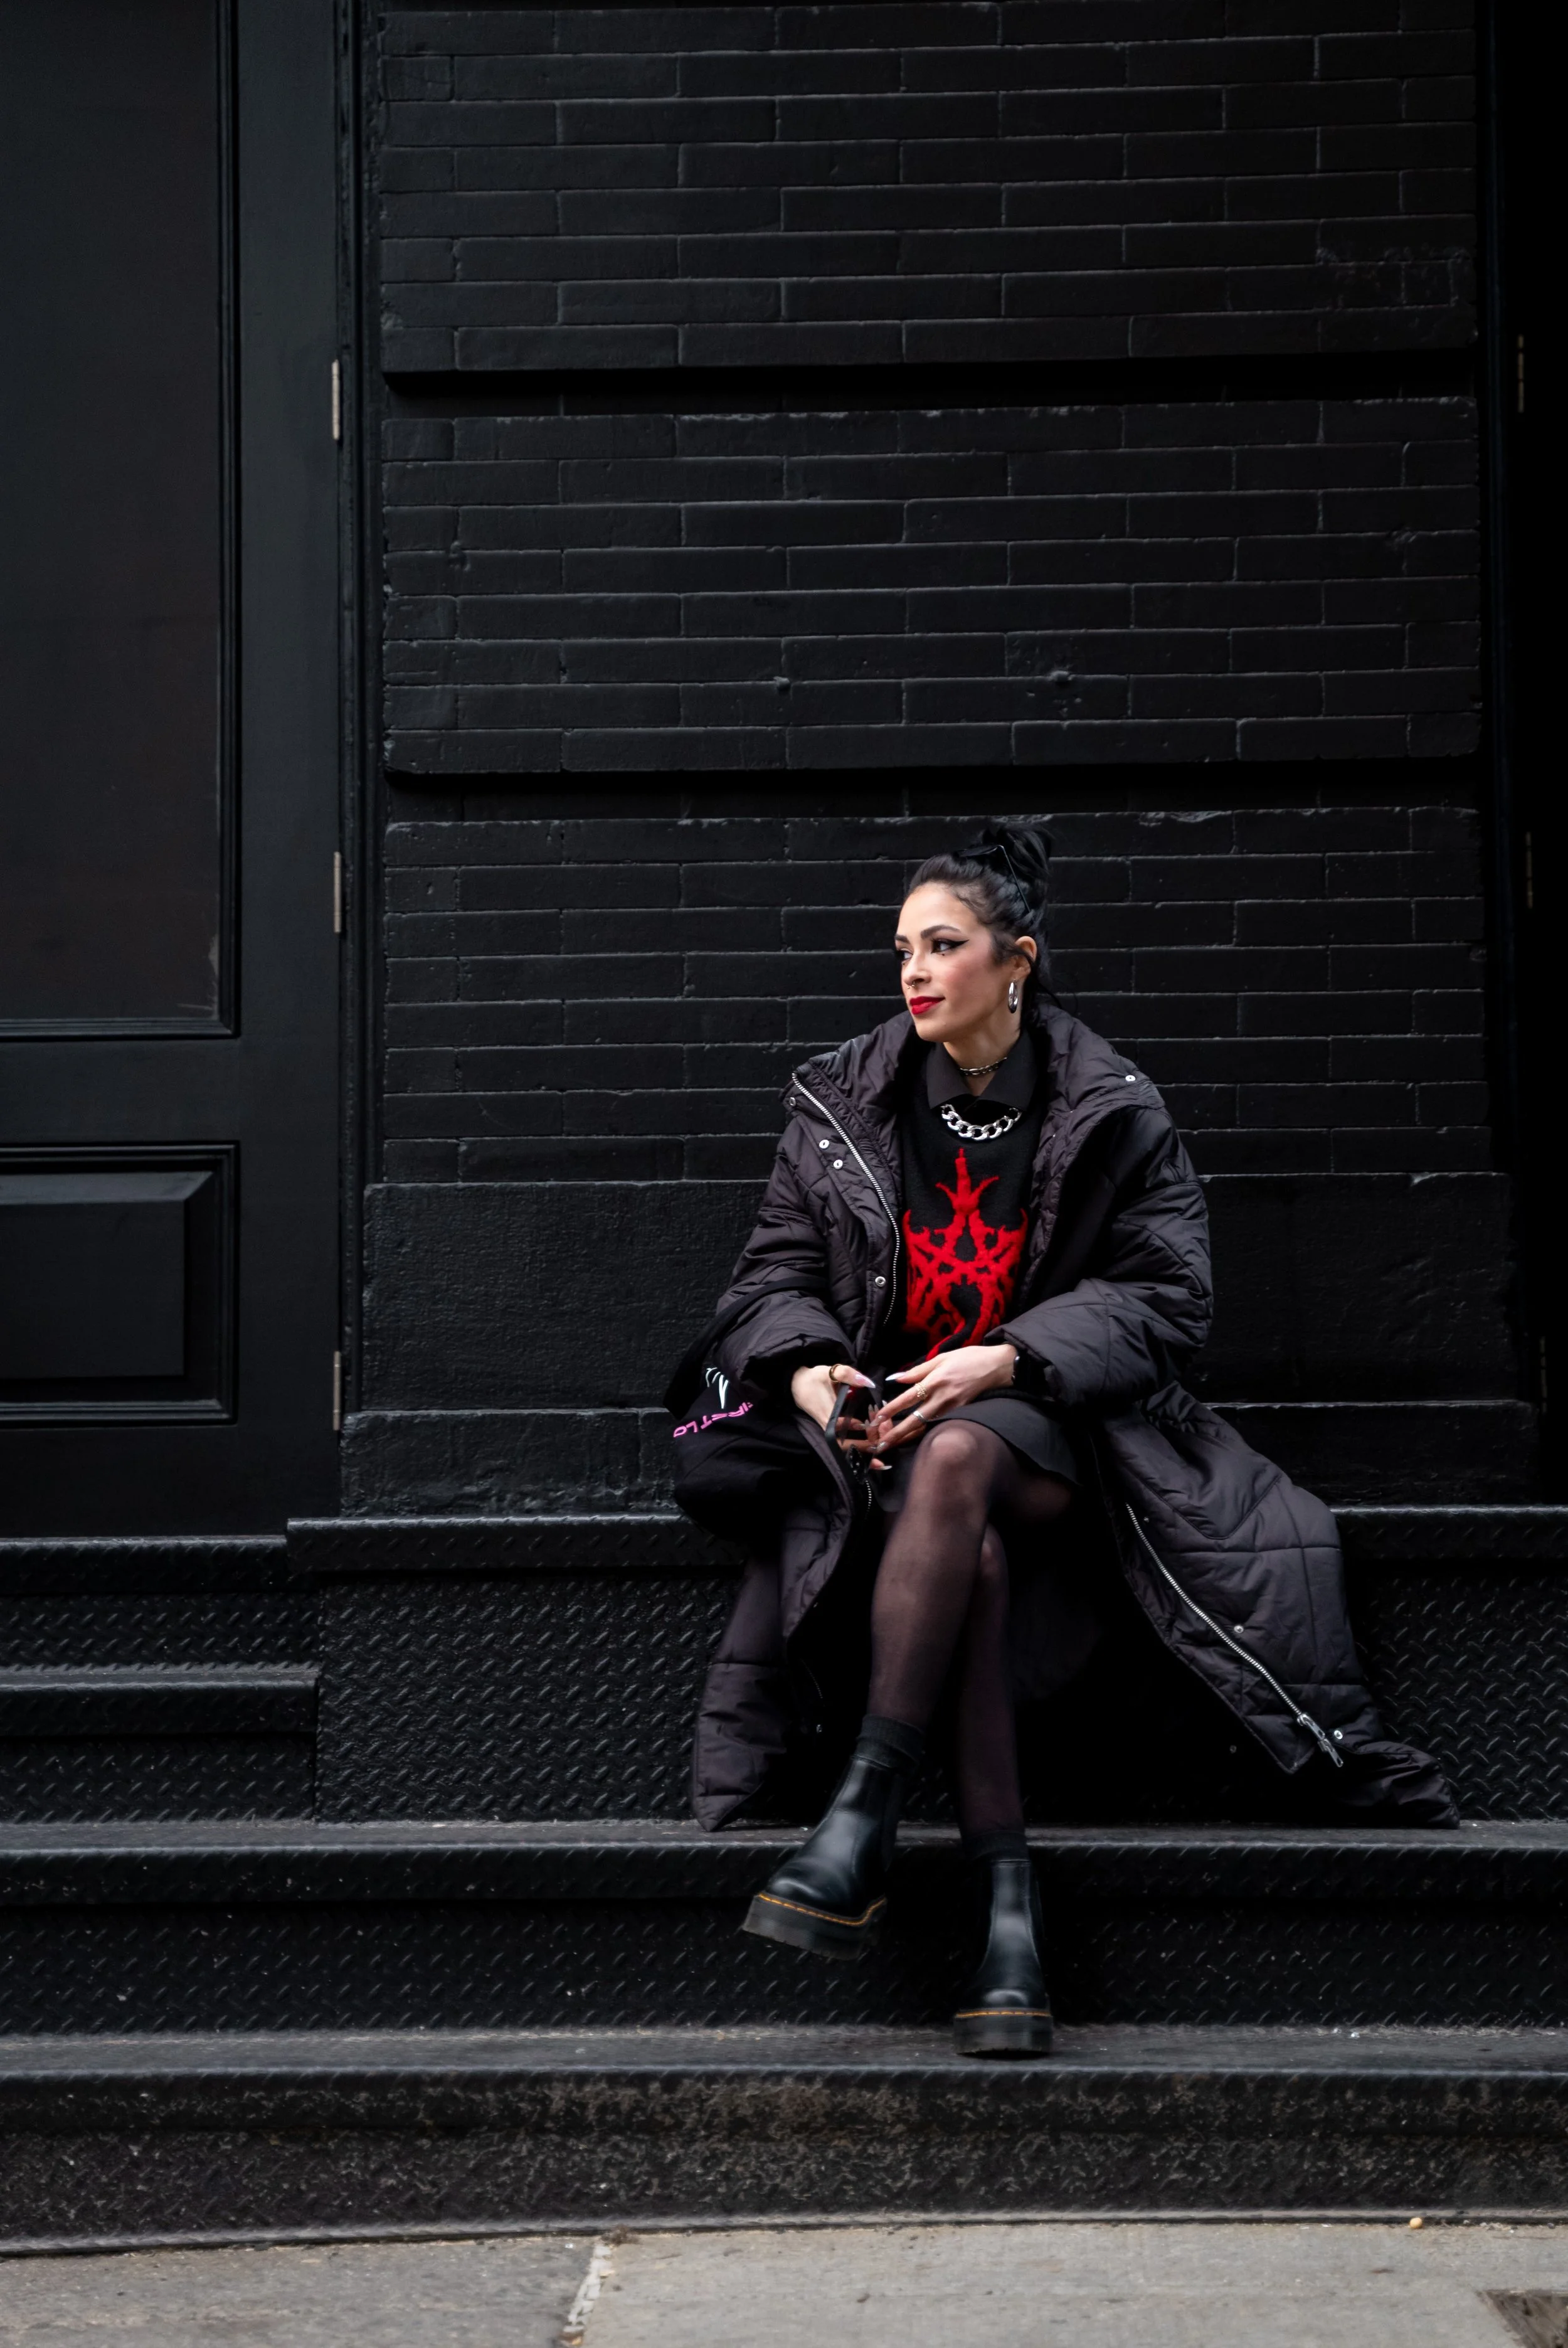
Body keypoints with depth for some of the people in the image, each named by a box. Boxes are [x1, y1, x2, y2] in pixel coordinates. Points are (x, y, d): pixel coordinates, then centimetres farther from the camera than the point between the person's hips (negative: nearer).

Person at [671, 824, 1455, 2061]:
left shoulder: (1111, 1111, 4)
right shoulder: (842, 1100, 11)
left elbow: (1166, 1297, -2)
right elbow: (778, 1271, 12)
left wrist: (1005, 1361, -16)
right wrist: (807, 1365, -12)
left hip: (1048, 1418, -1)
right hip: (879, 1418, 2)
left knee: (956, 1458, -39)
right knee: (972, 1558, -34)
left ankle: (863, 1821, -41)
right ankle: (1009, 1918, -41)